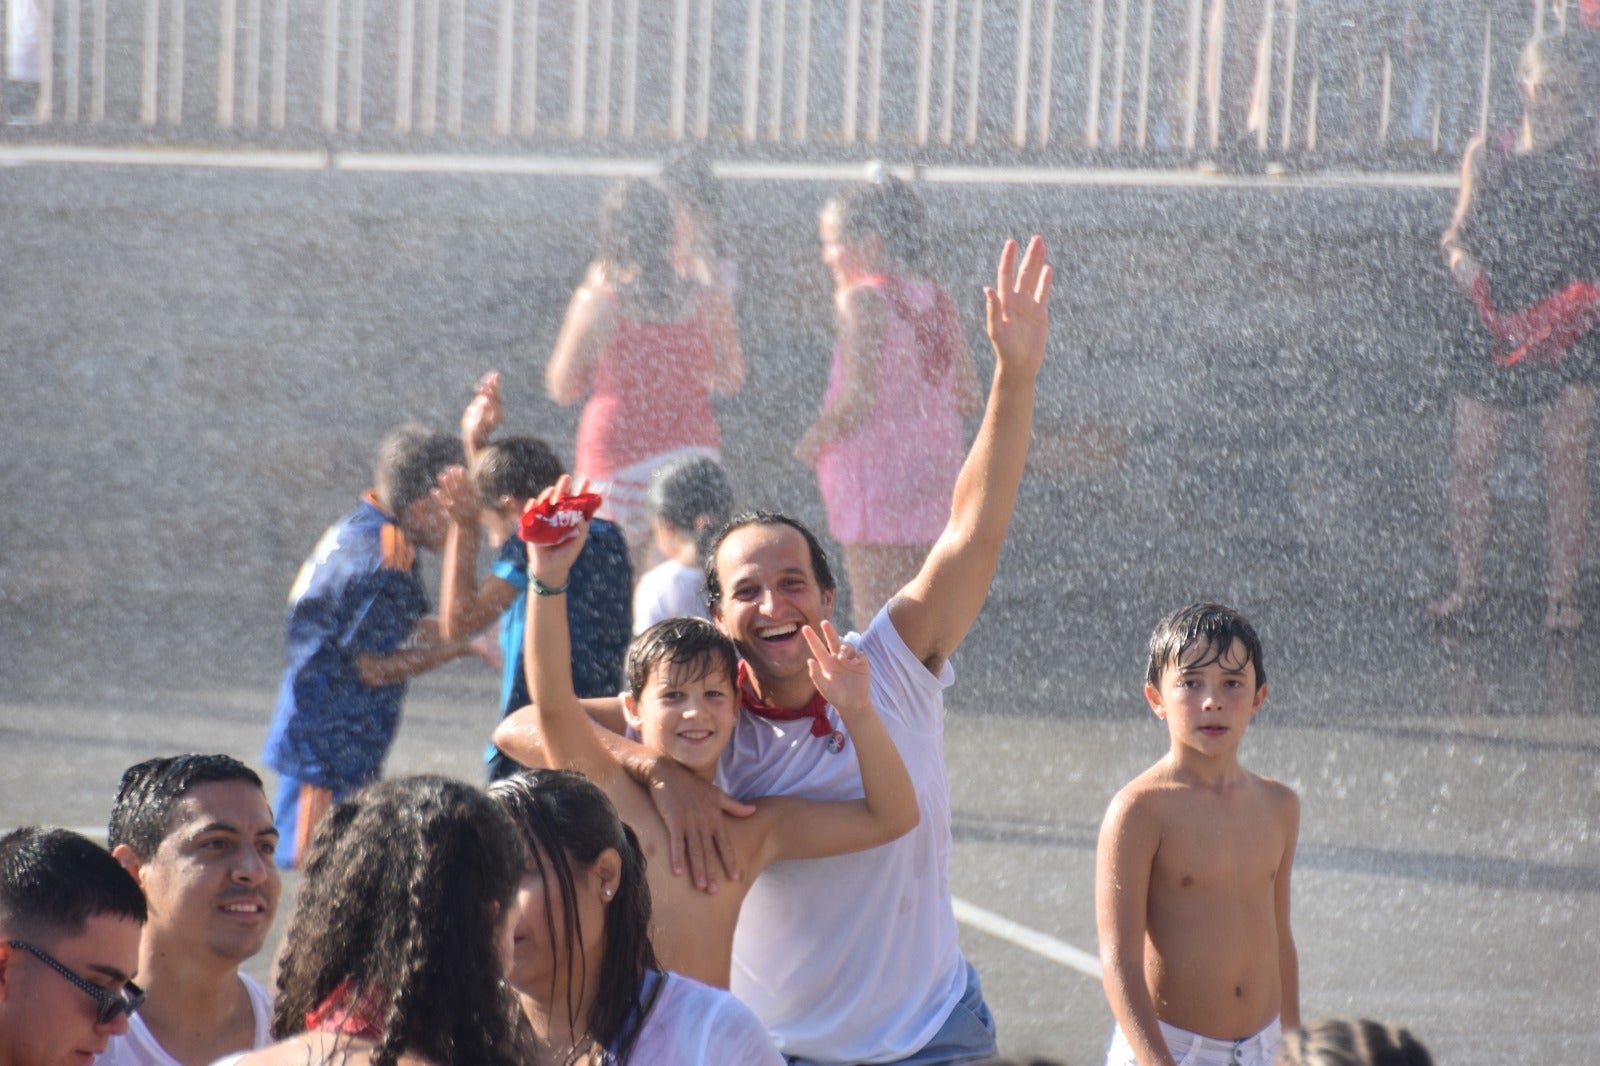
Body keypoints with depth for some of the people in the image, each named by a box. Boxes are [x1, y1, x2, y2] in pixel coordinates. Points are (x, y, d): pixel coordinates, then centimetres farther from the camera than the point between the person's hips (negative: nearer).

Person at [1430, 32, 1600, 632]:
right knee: (1470, 458, 0)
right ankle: (1466, 584, 13)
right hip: (1492, 323, 2)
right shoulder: (1487, 154, 10)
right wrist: (1459, 255, -10)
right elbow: (1461, 229, 13)